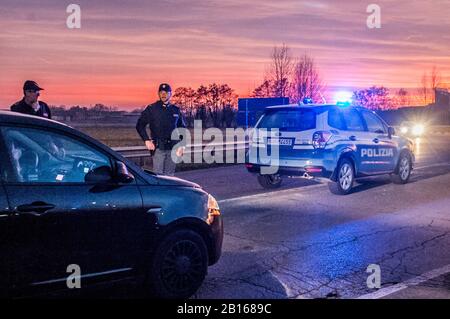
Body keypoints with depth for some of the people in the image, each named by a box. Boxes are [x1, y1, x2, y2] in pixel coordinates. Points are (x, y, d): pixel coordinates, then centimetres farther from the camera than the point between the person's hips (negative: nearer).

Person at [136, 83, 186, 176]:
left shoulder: (176, 110, 11)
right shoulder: (151, 109, 2)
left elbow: (182, 128, 19)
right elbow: (140, 125, 3)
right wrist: (147, 140, -8)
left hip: (172, 148, 3)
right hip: (158, 148, -3)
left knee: (170, 175, 6)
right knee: (158, 175, -8)